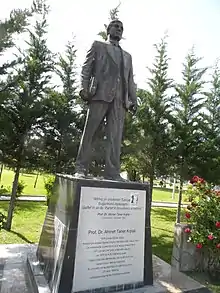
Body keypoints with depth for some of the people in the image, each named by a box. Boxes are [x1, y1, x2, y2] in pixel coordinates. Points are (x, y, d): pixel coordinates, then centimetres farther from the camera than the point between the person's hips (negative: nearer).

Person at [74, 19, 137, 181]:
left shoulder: (127, 56, 31)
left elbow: (130, 80, 22)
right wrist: (84, 88, -10)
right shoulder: (98, 46, 21)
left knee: (115, 137, -6)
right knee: (90, 133, -5)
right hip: (100, 94, -3)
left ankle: (112, 172, -7)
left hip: (120, 99, 4)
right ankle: (81, 168, -1)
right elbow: (86, 67, 7)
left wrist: (133, 100, 8)